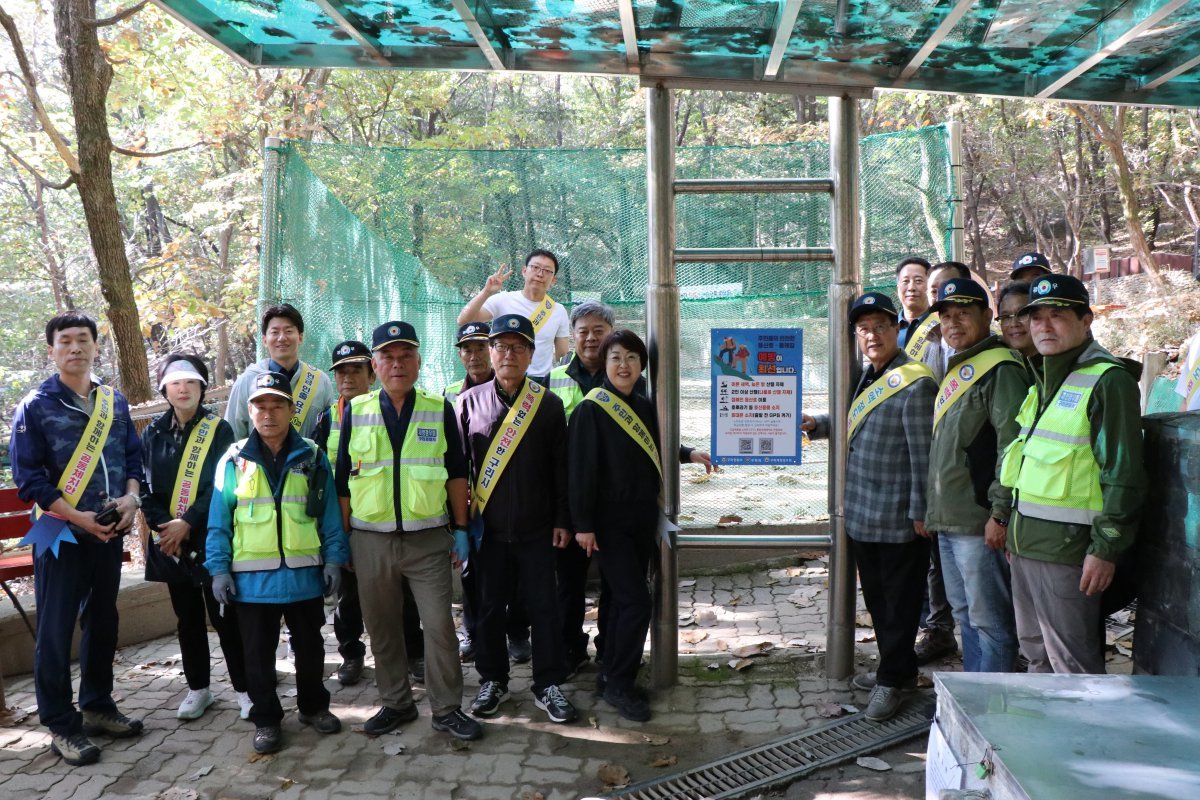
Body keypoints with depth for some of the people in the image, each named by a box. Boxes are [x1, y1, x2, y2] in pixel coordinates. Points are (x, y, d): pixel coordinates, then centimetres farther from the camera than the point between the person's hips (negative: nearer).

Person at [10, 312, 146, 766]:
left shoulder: (114, 402, 7)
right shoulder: (35, 406, -7)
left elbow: (133, 456, 11)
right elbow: (28, 477, -10)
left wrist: (131, 497, -8)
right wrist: (77, 517, -18)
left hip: (109, 533, 5)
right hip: (61, 535, -5)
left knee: (103, 622, 15)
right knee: (56, 630, 1)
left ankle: (97, 707, 30)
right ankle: (61, 726, 11)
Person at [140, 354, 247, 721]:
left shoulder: (219, 429, -3)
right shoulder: (153, 433, 7)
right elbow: (144, 486, 4)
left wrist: (187, 522, -17)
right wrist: (163, 525, -11)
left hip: (211, 538, -3)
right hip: (170, 541, 4)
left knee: (224, 616, -1)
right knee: (188, 618, 13)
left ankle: (244, 688, 9)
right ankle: (198, 688, 25)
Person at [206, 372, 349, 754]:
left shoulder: (312, 457, 2)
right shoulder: (234, 460, 0)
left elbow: (330, 515, 3)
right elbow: (219, 522, 1)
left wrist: (334, 559, -2)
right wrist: (219, 568, -4)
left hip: (304, 574, 1)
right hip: (252, 578, -1)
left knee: (310, 647, 14)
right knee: (258, 654, 9)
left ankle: (314, 706, 33)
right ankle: (266, 720, 23)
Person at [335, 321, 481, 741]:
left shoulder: (439, 409, 2)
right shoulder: (356, 411, 4)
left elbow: (456, 473, 5)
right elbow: (343, 480, 7)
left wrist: (461, 530, 1)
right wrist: (344, 538, 5)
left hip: (429, 538, -1)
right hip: (371, 540, 2)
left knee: (440, 625, -2)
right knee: (381, 628, 11)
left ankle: (446, 708, 13)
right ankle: (395, 703, 27)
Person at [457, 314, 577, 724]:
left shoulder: (548, 404, 1)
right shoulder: (469, 402, 1)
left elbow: (561, 466, 3)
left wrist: (562, 519, 0)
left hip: (537, 529, 0)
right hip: (487, 528, 1)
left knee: (544, 607, 4)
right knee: (489, 607, 10)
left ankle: (548, 684, 16)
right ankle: (492, 680, 26)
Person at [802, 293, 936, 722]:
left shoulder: (915, 383, -16)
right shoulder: (868, 379, 12)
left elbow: (923, 453, -17)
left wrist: (920, 510, -17)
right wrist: (817, 425, 11)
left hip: (898, 520, -9)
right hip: (862, 514, 9)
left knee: (899, 601, 5)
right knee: (876, 597, 19)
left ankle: (893, 680, 17)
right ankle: (897, 669, 33)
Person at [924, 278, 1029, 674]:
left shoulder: (1000, 368, -12)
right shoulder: (956, 370, 18)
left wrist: (1000, 513, -22)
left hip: (979, 523, -10)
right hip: (948, 521, 10)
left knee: (989, 621, -2)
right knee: (965, 615, 18)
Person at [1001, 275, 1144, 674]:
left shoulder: (1108, 381, -13)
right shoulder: (1042, 378, 15)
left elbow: (1123, 474, -17)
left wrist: (1107, 549, -18)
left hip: (1066, 546, -9)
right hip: (1026, 542, 9)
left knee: (1073, 663, -1)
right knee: (1037, 654, 18)